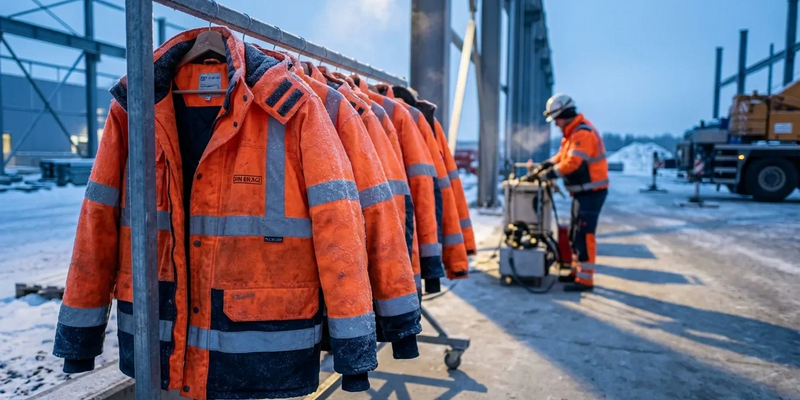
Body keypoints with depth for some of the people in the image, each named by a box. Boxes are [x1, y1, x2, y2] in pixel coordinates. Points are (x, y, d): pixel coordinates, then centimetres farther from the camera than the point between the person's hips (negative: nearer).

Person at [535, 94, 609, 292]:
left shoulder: (583, 133, -21)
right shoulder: (573, 131, 13)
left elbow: (572, 163, -28)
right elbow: (563, 155, 18)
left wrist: (548, 174, -20)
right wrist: (546, 165, 3)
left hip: (591, 192, -11)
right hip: (582, 191, 11)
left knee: (584, 235, -7)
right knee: (574, 234, 17)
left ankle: (585, 279, 0)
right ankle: (577, 271, 28)